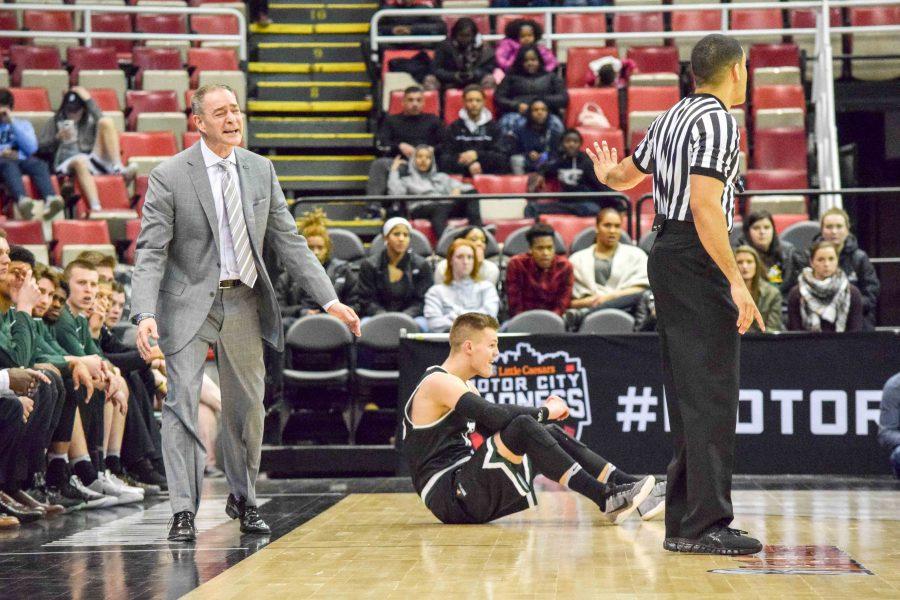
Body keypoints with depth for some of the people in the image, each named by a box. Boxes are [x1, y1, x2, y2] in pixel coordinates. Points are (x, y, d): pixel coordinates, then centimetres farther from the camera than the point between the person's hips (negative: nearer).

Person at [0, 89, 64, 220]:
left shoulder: (23, 124, 25)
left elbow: (32, 148, 6)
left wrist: (13, 123, 3)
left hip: (21, 161, 2)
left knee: (39, 164, -33)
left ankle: (50, 200, -62)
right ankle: (22, 200, -69)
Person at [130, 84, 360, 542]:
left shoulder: (260, 170, 4)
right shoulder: (170, 176, -10)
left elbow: (289, 241, 7)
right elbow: (150, 252, -12)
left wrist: (329, 300, 0)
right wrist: (145, 314, -27)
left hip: (244, 302, 4)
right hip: (190, 302, -4)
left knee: (247, 406, 12)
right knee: (182, 403, -9)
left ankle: (243, 500, 30)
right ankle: (184, 511, -3)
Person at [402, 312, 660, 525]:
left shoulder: (463, 386, 21)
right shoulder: (438, 382, -12)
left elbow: (495, 429, 20)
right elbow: (496, 416, -25)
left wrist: (544, 412, 4)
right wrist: (544, 412, -10)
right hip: (449, 497, -10)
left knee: (551, 433, 6)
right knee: (522, 428, -26)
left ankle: (626, 485, -2)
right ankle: (605, 499, -27)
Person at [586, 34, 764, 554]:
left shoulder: (673, 117, 16)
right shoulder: (718, 120, -12)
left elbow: (626, 174, 31)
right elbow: (704, 204, -22)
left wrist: (608, 174, 56)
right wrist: (736, 281, -24)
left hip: (667, 253, 9)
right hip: (699, 259, -9)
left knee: (689, 394, 12)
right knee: (713, 393, -9)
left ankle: (684, 521, 15)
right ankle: (707, 525, -10)